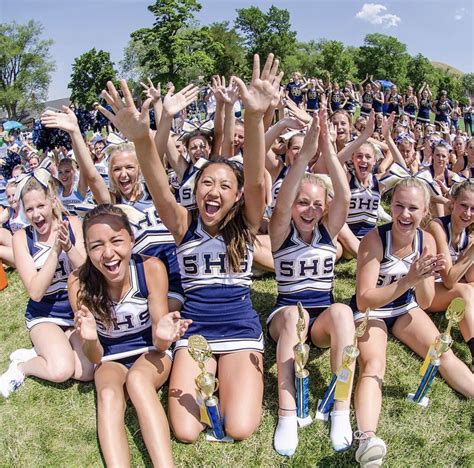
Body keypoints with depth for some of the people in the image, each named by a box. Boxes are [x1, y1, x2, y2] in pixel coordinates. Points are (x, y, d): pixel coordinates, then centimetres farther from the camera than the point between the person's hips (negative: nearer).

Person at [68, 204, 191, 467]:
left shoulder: (152, 268, -23)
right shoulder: (79, 282, -20)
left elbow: (158, 343, -15)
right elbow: (95, 358, -13)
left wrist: (162, 336, -39)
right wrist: (90, 339, -36)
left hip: (150, 352, -1)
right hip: (110, 360, 1)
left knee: (137, 379, -33)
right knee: (109, 395, -31)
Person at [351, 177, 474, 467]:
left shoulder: (427, 241, -10)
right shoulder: (375, 239, -25)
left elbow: (425, 303, -6)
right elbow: (363, 301, -29)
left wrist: (422, 278, -28)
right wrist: (408, 280, -39)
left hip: (406, 309, 6)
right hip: (370, 311, -5)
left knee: (445, 356, -12)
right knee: (373, 366, -28)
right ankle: (367, 439, -46)